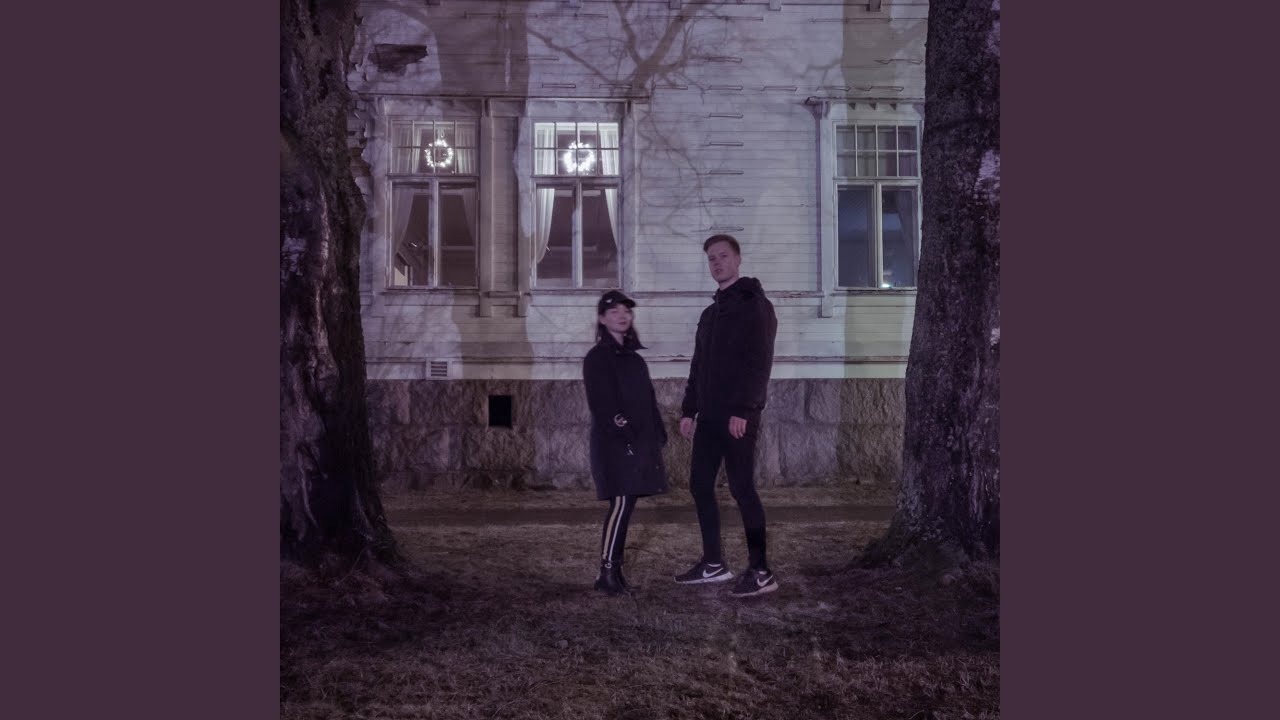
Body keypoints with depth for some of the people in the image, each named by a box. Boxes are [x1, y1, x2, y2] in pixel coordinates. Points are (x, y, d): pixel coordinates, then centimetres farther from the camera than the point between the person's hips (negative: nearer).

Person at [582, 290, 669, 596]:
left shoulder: (634, 358, 18)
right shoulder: (597, 358, -5)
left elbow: (648, 401, 19)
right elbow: (601, 404, -14)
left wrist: (657, 436, 12)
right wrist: (623, 437, -20)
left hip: (638, 442, 8)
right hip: (615, 444, -7)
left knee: (625, 506, 7)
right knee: (621, 504, -13)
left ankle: (615, 570, 13)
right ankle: (607, 573, -10)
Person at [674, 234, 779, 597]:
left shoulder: (755, 306, -6)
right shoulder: (710, 313, 19)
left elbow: (759, 363, -15)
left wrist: (743, 411, -22)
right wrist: (688, 410, 15)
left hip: (738, 416, -8)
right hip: (709, 416, 8)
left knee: (741, 487, -8)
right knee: (700, 485, 9)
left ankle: (760, 572, -2)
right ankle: (713, 563, 19)